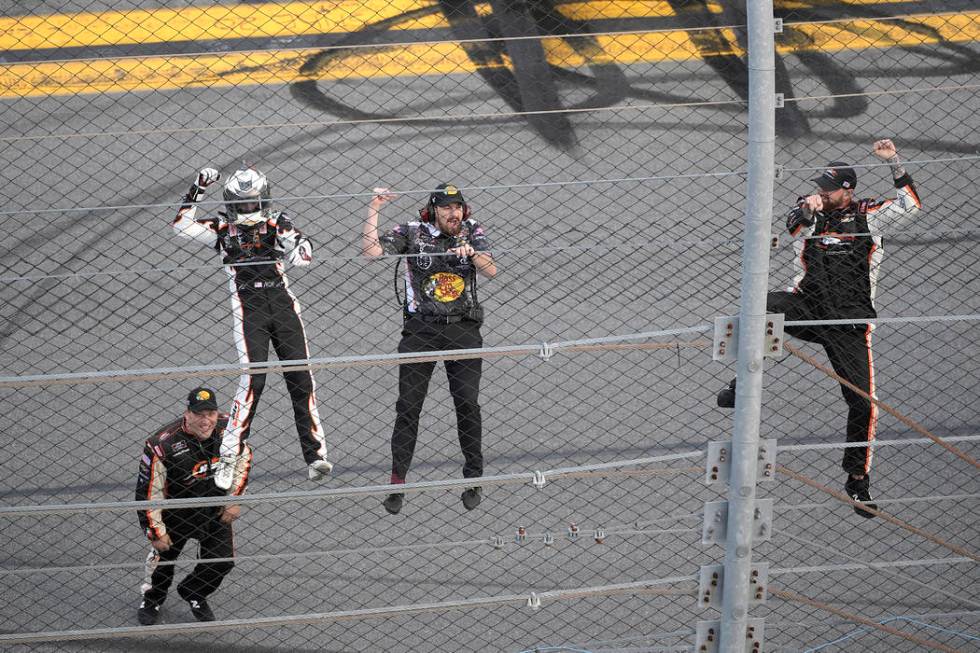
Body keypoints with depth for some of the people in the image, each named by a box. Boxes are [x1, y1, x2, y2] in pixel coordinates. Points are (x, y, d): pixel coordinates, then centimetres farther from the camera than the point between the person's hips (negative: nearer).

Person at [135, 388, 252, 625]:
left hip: (216, 509, 4)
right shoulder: (162, 445, -32)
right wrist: (157, 532, -14)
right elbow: (148, 492, -22)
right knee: (164, 555, 5)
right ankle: (152, 599, 38)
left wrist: (235, 498, 2)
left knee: (223, 562, 4)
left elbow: (243, 457, 4)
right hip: (175, 513, -4)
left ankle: (194, 594, 35)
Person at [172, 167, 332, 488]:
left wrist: (289, 235, -16)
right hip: (248, 309, -2)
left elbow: (303, 257, 0)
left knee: (301, 378, -1)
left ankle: (315, 455, 3)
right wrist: (197, 190, -9)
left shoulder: (275, 224, 9)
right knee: (252, 381, -14)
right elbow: (181, 225, -4)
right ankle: (227, 460, -8)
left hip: (283, 305, 3)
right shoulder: (223, 229, 6)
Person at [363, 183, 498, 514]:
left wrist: (472, 253, -26)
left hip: (463, 330, 1)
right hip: (420, 330, -1)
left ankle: (474, 479, 8)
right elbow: (371, 250, -12)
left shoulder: (471, 231, 6)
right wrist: (373, 210, -17)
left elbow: (491, 270, -7)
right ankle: (397, 481, 4)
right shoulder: (412, 233, 0)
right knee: (407, 406, -3)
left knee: (468, 404, -4)